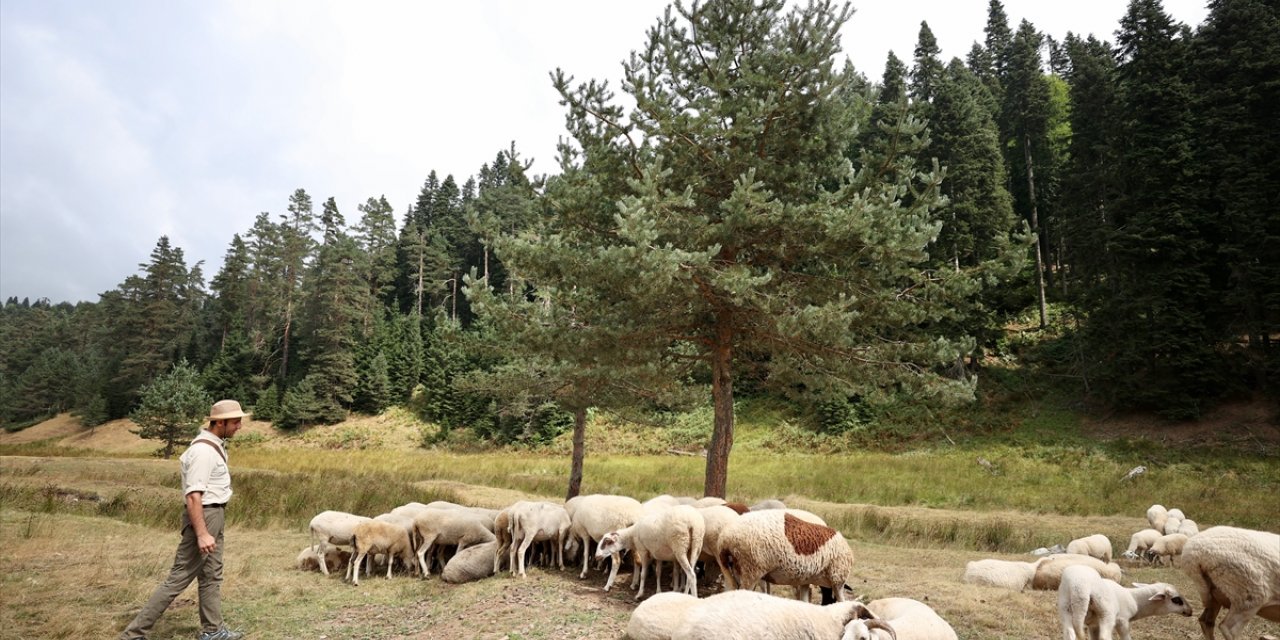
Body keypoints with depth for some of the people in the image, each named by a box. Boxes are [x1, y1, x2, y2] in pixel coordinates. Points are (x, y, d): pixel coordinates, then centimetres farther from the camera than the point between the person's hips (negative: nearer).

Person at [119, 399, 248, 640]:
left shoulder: (214, 445, 9)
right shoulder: (203, 450, -21)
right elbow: (193, 495, -25)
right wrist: (202, 534, -27)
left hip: (214, 515, 10)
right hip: (204, 516, -10)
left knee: (212, 575, 16)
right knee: (179, 577, -5)